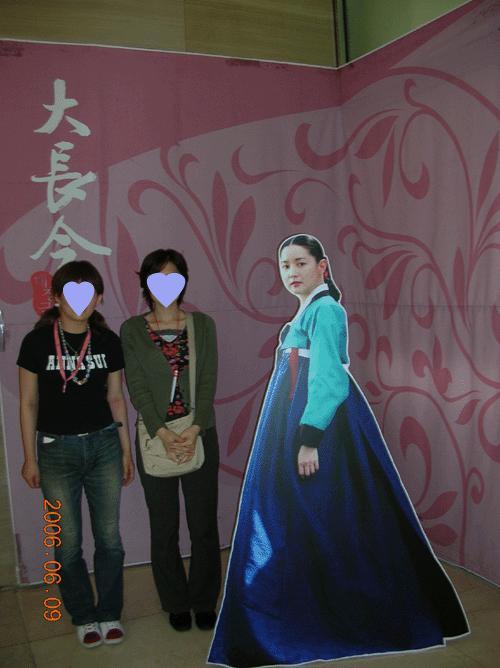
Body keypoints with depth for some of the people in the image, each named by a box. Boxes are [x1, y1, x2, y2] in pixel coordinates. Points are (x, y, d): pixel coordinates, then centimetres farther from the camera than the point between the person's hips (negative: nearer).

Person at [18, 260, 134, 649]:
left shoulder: (108, 341, -1)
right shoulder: (38, 342, -7)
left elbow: (116, 399, 6)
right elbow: (29, 403, -1)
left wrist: (126, 451, 8)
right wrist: (30, 457, -1)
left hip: (104, 445, 2)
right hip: (57, 449, -2)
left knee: (110, 538, 9)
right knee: (67, 544, 8)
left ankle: (109, 614, 29)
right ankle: (84, 617, 29)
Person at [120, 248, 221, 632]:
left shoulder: (202, 324, 2)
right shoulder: (132, 330, -1)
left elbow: (208, 382, -4)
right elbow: (137, 388, -7)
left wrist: (193, 433, -15)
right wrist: (164, 436, -16)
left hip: (200, 436, 1)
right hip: (155, 438, 0)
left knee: (204, 525, 8)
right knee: (165, 528, 10)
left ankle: (204, 600, 27)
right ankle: (176, 603, 29)